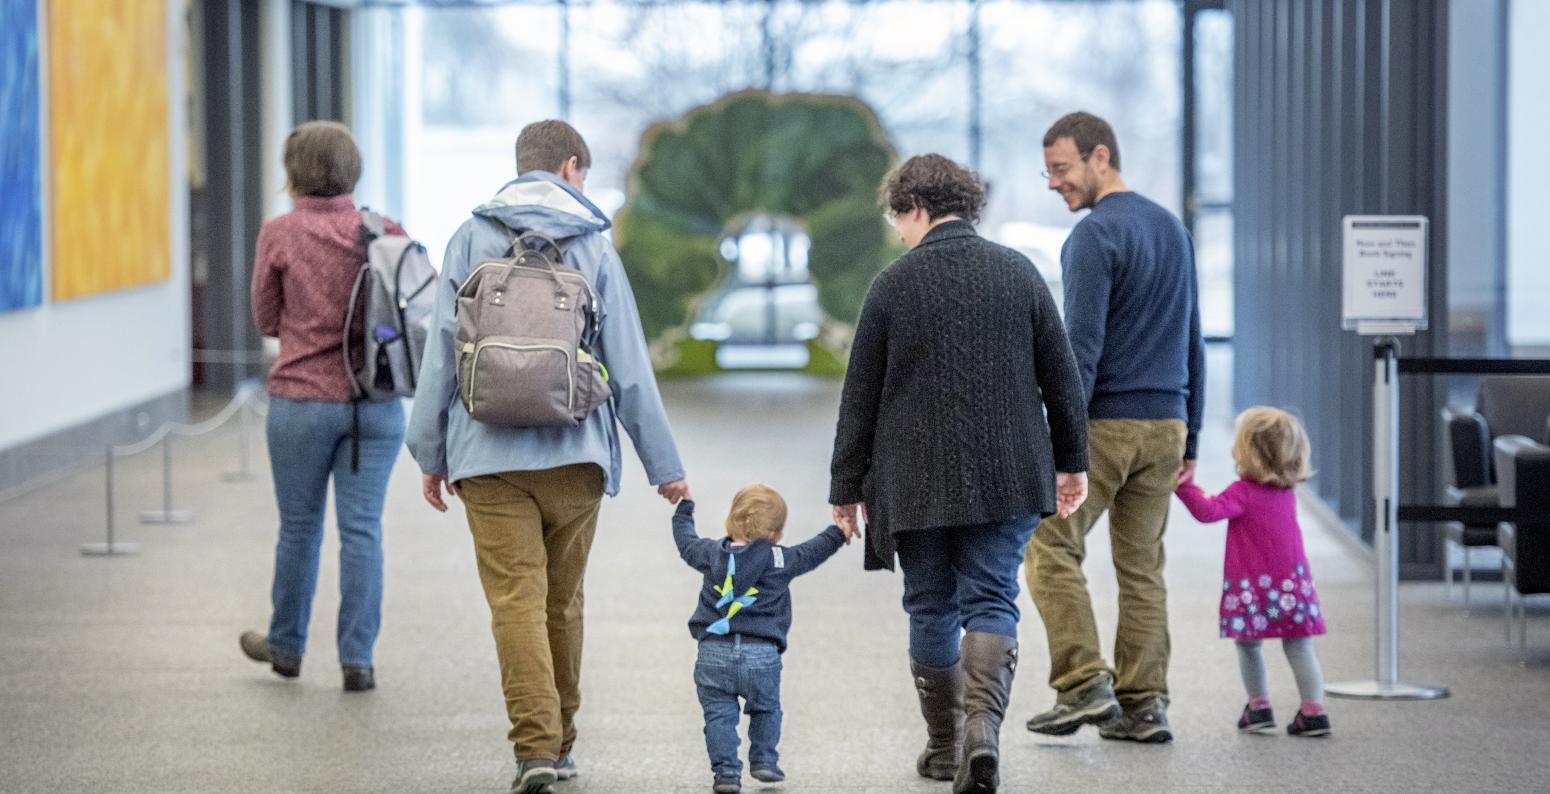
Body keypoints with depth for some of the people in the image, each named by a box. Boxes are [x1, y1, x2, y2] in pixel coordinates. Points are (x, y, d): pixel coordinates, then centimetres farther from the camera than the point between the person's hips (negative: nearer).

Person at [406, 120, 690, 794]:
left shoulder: (471, 240, 3)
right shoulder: (593, 248, 3)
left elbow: (442, 353, 2)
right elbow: (630, 368, 3)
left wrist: (431, 453, 9)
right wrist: (664, 466, 9)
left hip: (490, 455, -1)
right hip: (576, 454, 1)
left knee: (515, 601, -5)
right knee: (563, 602, 13)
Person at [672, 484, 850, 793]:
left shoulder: (712, 553, 6)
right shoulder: (780, 559, -1)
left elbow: (687, 543, 24)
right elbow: (812, 552, 11)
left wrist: (684, 510, 42)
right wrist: (838, 534, 28)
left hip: (714, 654, 1)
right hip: (762, 655, -1)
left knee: (719, 715, 4)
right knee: (765, 710, 21)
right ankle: (764, 761, 21)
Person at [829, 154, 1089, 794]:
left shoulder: (894, 284, -4)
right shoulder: (1018, 273, 2)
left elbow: (860, 397, -1)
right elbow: (1062, 378, 6)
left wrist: (846, 487, 6)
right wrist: (1072, 461, 16)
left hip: (916, 482, -1)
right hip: (1005, 477, 1)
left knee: (931, 609, 11)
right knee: (991, 602, 2)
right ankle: (983, 722, -21)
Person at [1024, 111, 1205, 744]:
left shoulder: (1094, 236, -12)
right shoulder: (1174, 229, 15)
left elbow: (1082, 348, -18)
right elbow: (1193, 344, 18)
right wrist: (1188, 440, 21)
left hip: (1105, 424, -7)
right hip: (1165, 425, 7)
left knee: (1052, 550, 1)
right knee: (1142, 566, 9)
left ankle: (1083, 685, -7)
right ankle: (1143, 705, 7)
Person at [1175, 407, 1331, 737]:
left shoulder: (1243, 492, -12)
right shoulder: (1287, 492, 9)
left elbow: (1208, 511, -23)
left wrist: (1185, 486, -20)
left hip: (1253, 586, -5)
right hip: (1293, 580, 5)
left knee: (1248, 645, 11)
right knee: (1299, 648, 6)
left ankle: (1259, 707, 14)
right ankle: (1314, 711, 3)